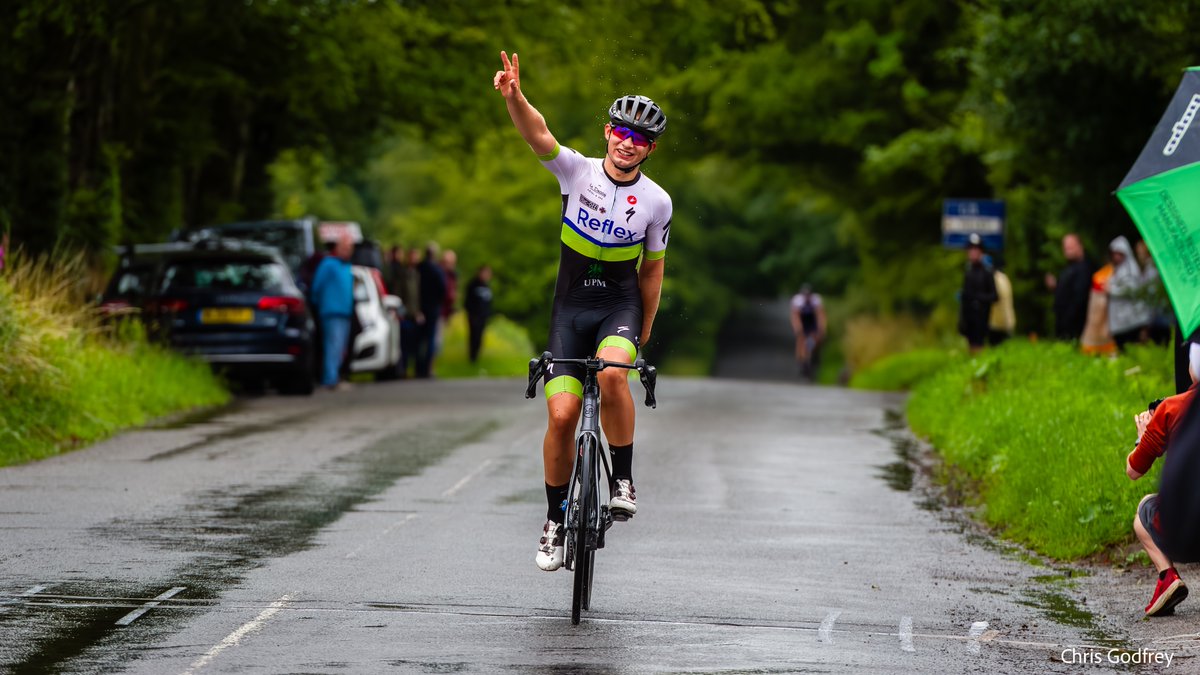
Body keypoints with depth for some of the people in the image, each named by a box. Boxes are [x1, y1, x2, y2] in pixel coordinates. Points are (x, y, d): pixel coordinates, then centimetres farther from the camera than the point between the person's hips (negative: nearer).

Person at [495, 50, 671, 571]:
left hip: (621, 304, -1)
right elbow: (538, 134, -24)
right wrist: (513, 96, -43)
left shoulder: (656, 201, -5)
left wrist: (644, 333, 10)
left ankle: (623, 479, -16)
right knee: (561, 415, -8)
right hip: (571, 306, 1)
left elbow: (652, 270, 6)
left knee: (611, 373, -34)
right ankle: (556, 519, 10)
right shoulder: (578, 171, -6)